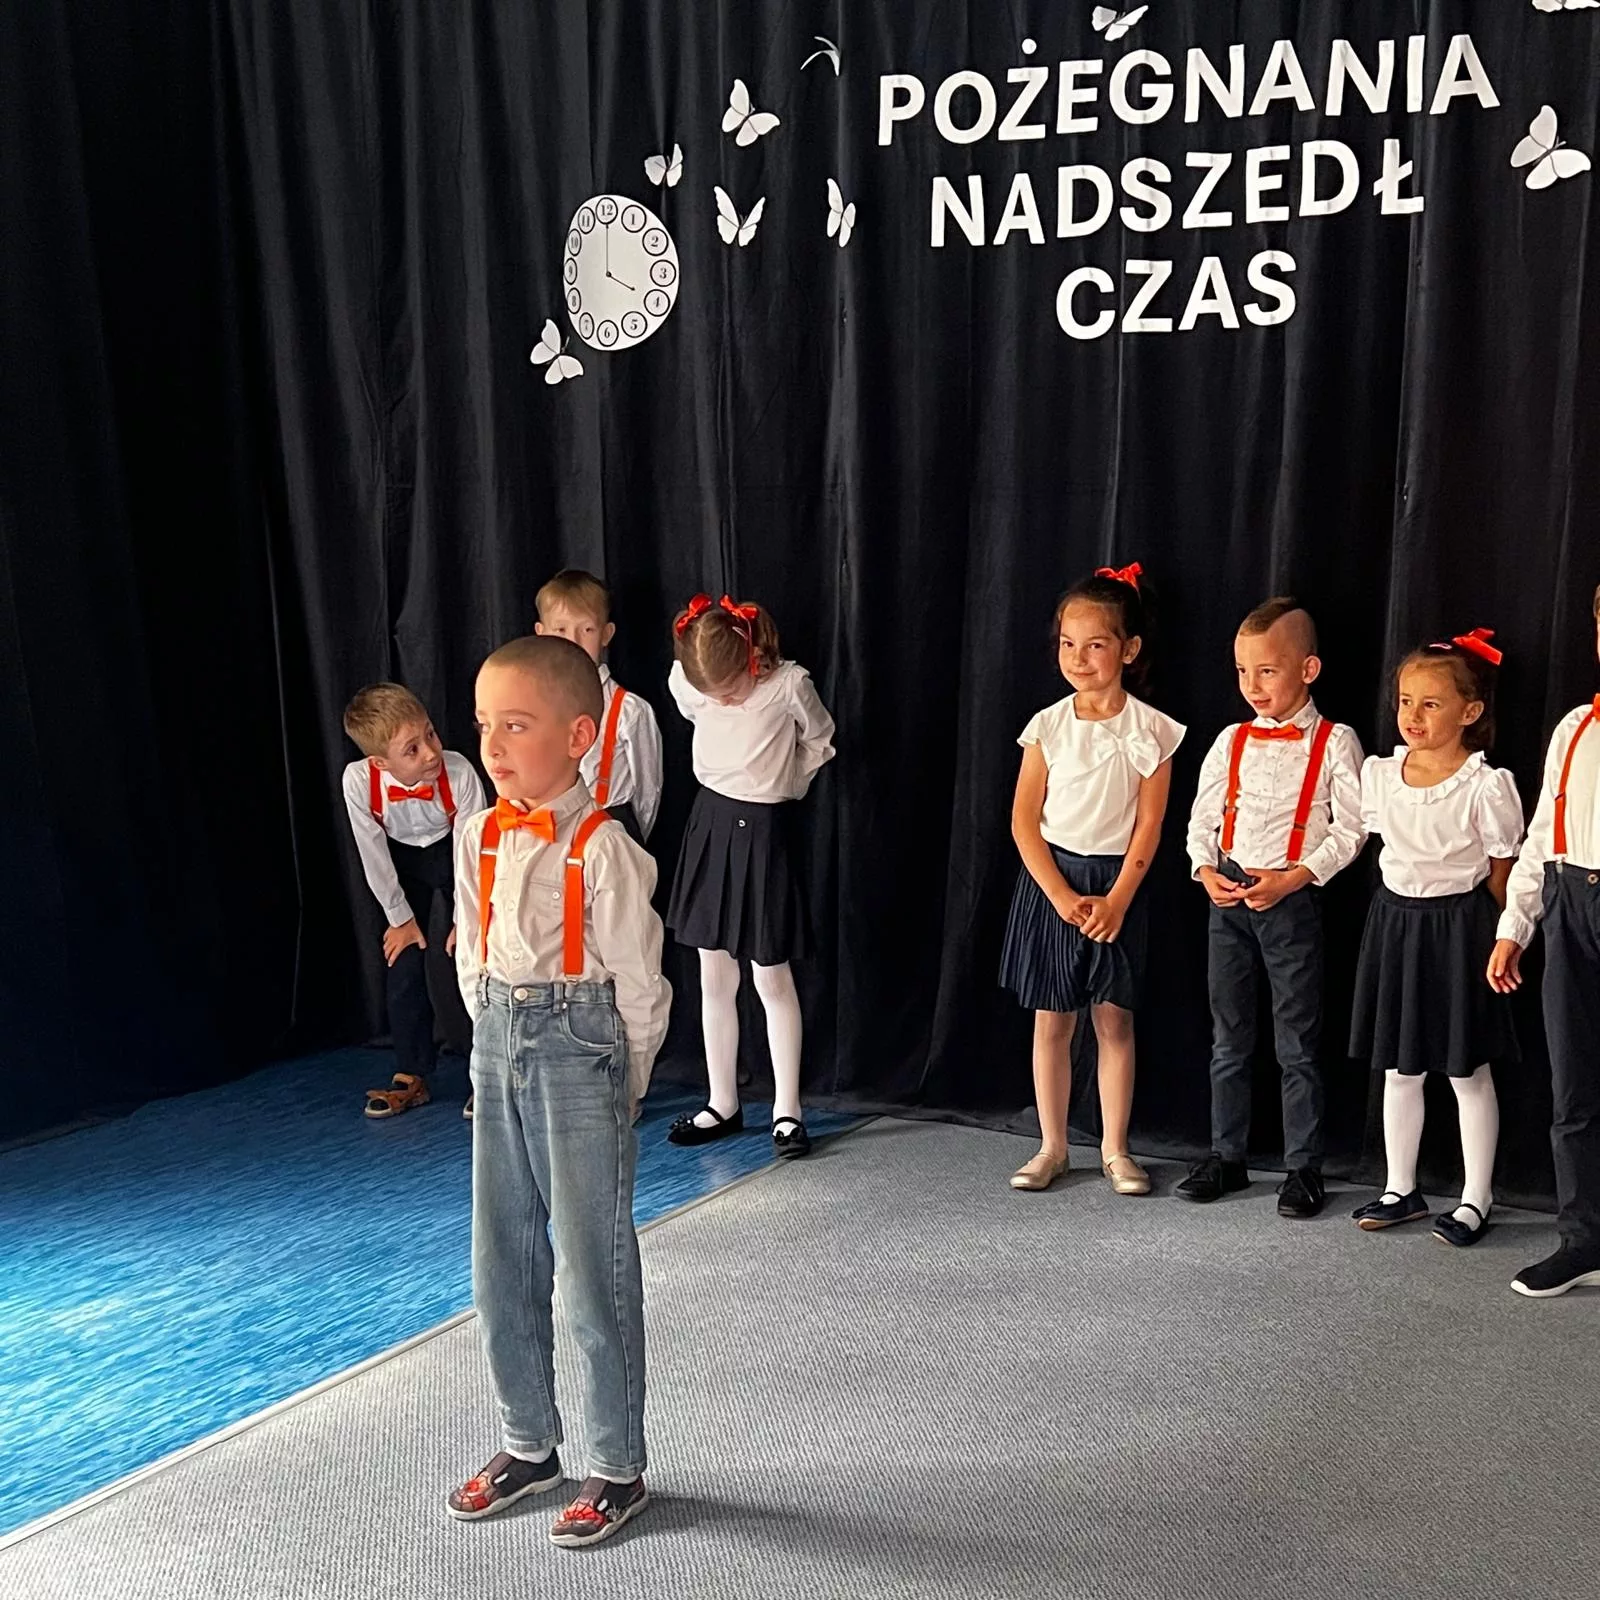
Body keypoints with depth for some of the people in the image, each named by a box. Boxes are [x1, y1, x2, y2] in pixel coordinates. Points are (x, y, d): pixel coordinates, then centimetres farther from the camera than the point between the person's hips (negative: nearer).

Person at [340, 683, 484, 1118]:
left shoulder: (458, 773, -36)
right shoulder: (358, 780, -33)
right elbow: (373, 854, -19)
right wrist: (400, 917, -9)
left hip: (454, 857, -2)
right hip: (403, 862, 2)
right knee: (402, 965, 2)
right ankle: (412, 1077, 17)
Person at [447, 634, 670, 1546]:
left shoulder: (603, 848, -16)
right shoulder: (480, 838, 4)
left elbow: (639, 979, -12)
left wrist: (621, 1082, -4)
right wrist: (503, 1044, 12)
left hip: (582, 1054, -7)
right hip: (499, 1050, 7)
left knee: (592, 1267, 1)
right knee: (502, 1264, 15)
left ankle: (620, 1470, 18)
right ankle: (530, 1444, 33)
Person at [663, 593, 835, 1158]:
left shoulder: (789, 685, -19)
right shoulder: (685, 681, -9)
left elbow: (819, 743, 0)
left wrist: (782, 790, 5)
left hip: (766, 831, -4)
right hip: (711, 824, 4)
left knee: (772, 979, 1)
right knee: (714, 980, 9)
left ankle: (787, 1110, 12)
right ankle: (722, 1104, 20)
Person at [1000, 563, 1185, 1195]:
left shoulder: (1150, 730, -5)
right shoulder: (1048, 725, -2)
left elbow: (1149, 824, -5)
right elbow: (1024, 820, -3)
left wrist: (1116, 900, -13)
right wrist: (1063, 897, -11)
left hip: (1115, 885, -1)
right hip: (1051, 881, 1)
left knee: (1115, 1020, 5)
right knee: (1051, 1021, 7)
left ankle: (1115, 1149, 18)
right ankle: (1052, 1147, 19)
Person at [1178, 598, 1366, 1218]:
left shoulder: (1334, 743, -5)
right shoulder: (1232, 741, 7)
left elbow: (1350, 829, -9)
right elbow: (1203, 815, 12)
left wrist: (1293, 879, -17)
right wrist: (1206, 871, -5)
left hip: (1292, 898, -5)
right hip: (1228, 893, 5)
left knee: (1297, 1044, 1)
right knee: (1228, 1038, 12)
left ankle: (1303, 1168, 12)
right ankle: (1226, 1156, 23)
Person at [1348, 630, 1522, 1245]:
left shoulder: (1485, 787, -14)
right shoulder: (1379, 774, 0)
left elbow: (1501, 875, -6)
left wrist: (1486, 936, -2)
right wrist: (1406, 912, 11)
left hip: (1459, 926, -5)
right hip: (1394, 918, 5)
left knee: (1468, 1072, 6)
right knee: (1399, 1069, 13)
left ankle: (1476, 1200, 18)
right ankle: (1401, 1189, 25)